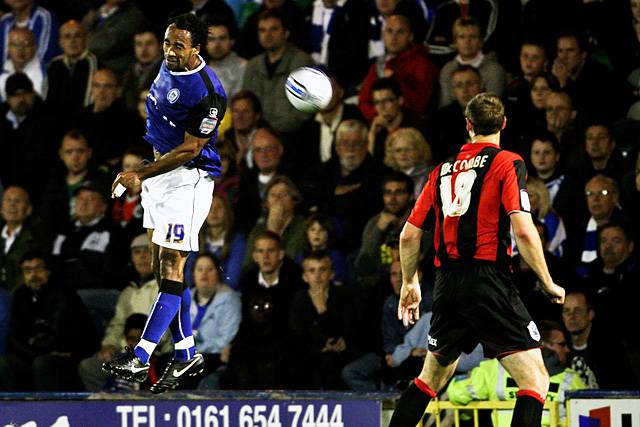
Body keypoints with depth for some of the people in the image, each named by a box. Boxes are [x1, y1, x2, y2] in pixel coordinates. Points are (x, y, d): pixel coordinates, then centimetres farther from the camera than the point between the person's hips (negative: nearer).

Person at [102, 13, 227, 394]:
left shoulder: (208, 93, -22)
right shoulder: (170, 66, 5)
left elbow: (188, 151, -21)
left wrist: (140, 174, -22)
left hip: (188, 179, -9)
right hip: (158, 171, 9)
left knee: (171, 267, -11)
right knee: (163, 268, 8)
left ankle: (140, 358, -17)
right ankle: (187, 355, 15)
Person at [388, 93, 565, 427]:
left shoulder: (443, 170, 15)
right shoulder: (507, 163, -2)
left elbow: (409, 235, 16)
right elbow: (523, 230, -14)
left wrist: (409, 283, 31)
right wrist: (548, 284, -3)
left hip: (447, 286, 6)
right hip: (488, 280, -6)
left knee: (432, 377, 24)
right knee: (535, 380, -6)